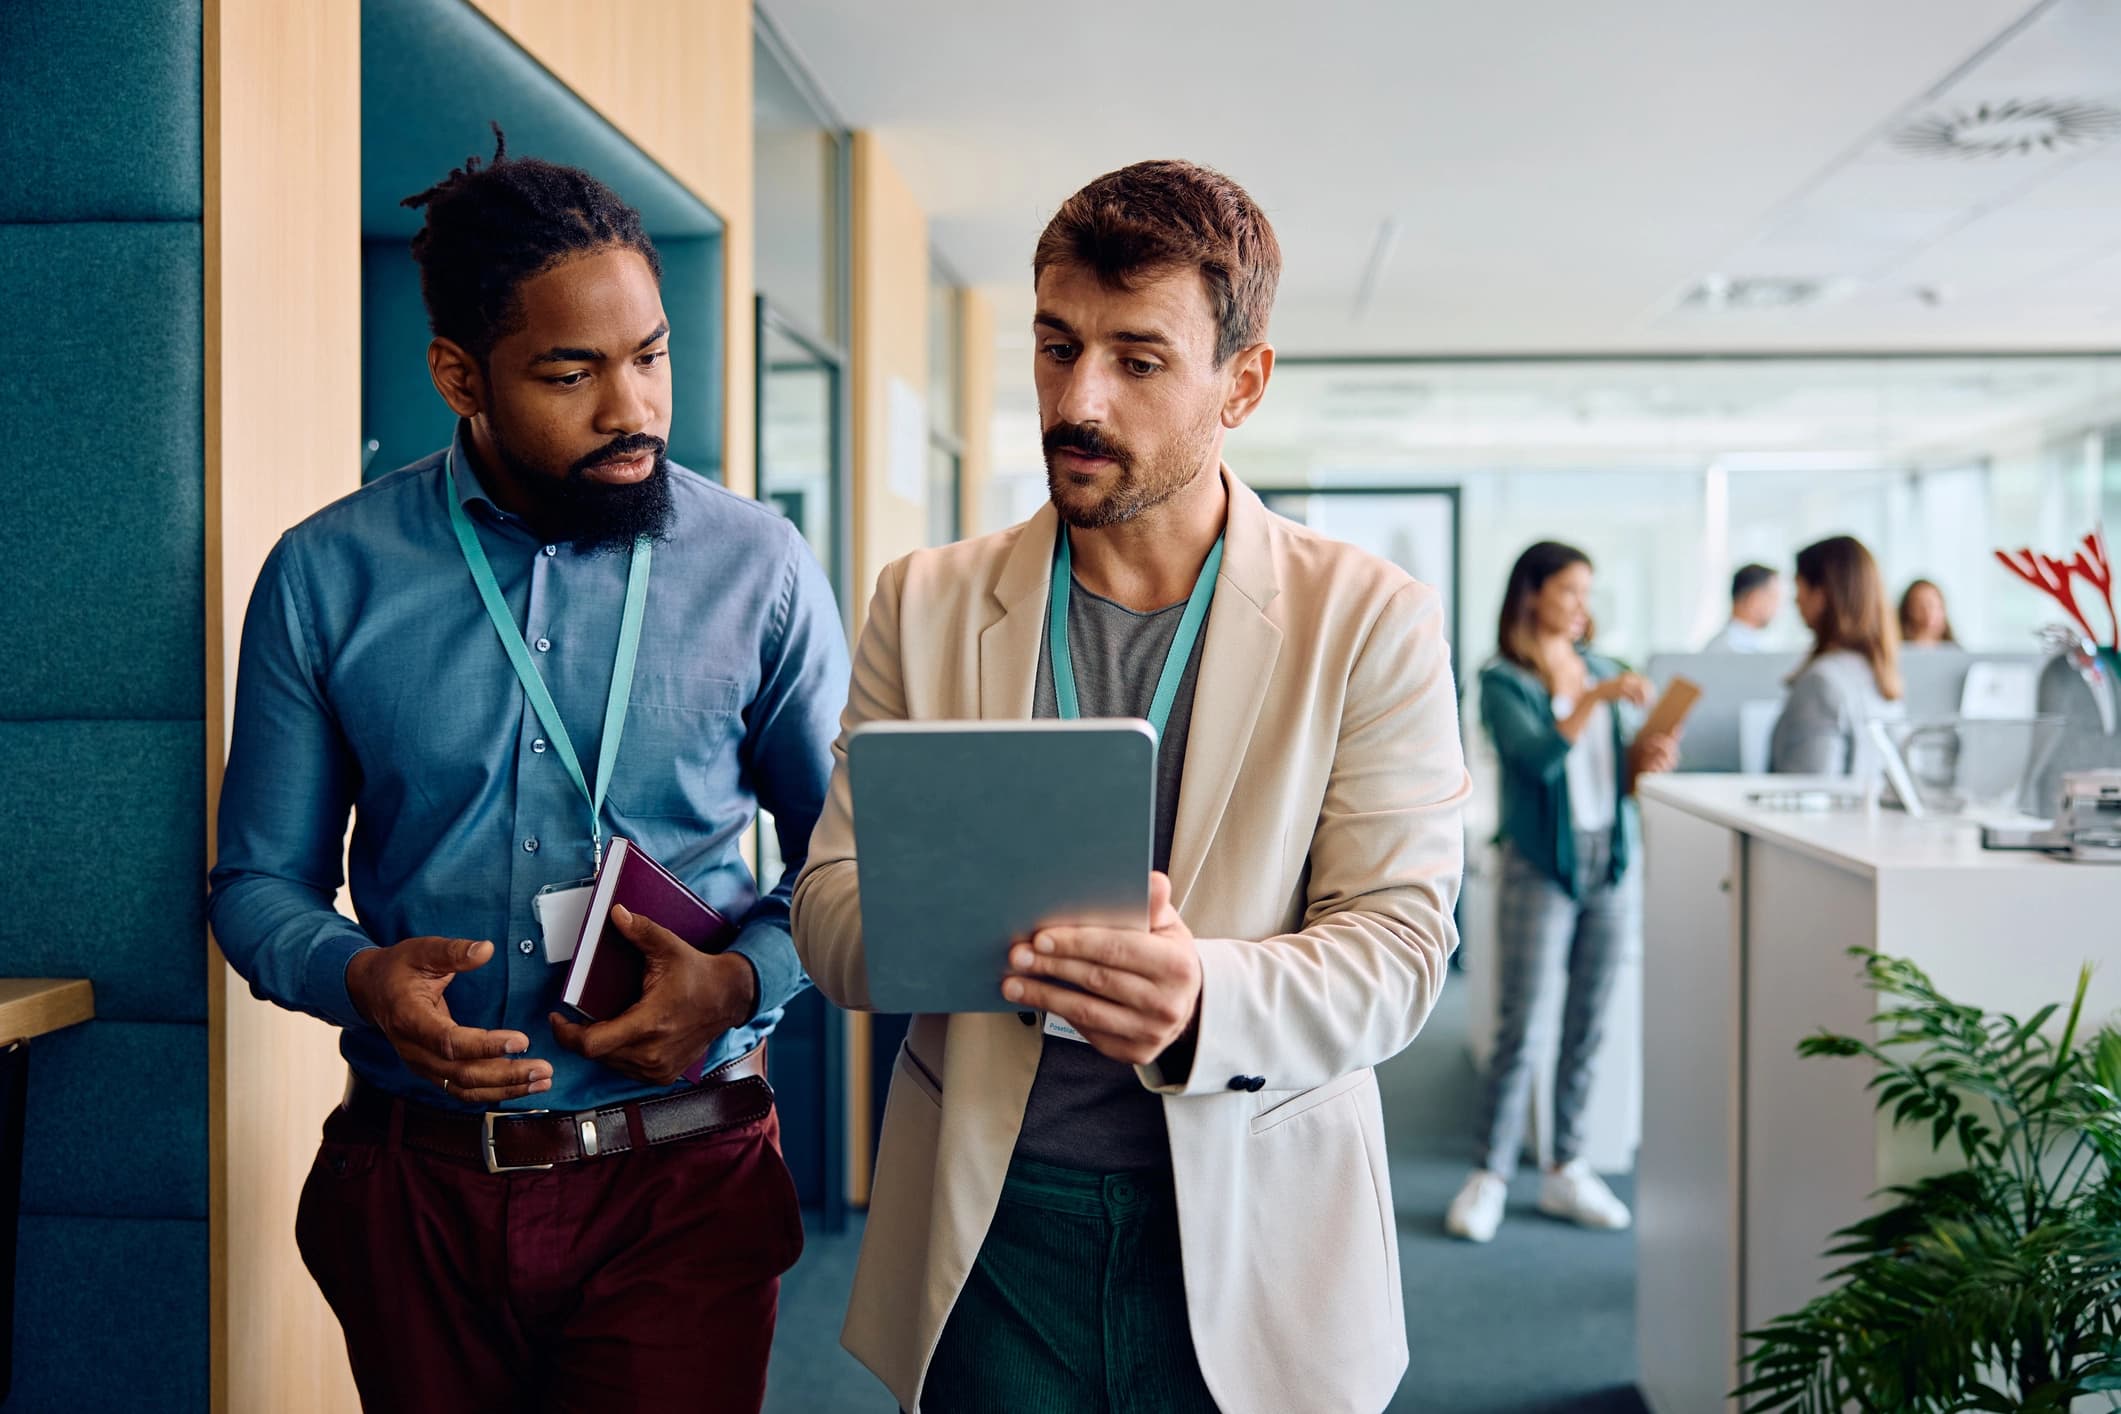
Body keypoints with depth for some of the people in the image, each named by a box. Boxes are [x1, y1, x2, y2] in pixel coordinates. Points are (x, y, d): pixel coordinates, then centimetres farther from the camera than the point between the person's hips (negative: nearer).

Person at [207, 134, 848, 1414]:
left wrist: (741, 982, -16)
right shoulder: (325, 578, -1)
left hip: (679, 1182, -1)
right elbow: (261, 881, 4)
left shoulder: (760, 568, -3)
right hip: (416, 1181, 2)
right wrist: (360, 976, -16)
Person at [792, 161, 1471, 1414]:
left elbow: (1398, 944, -8)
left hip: (1254, 1231, -1)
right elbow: (832, 897, 0)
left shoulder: (1372, 621, -3)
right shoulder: (927, 605, 4)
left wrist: (1207, 995, -28)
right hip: (985, 1229, 1)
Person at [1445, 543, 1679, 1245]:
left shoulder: (1603, 670, 11)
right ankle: (1490, 1174, 6)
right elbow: (1538, 756, -20)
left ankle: (1566, 1170, 19)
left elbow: (1624, 776, 11)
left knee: (1588, 1024, 9)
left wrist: (1648, 759, -9)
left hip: (1612, 863, 5)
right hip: (1542, 866, -5)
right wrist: (1594, 699, -26)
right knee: (1518, 1028, -3)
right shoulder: (1502, 681, -5)